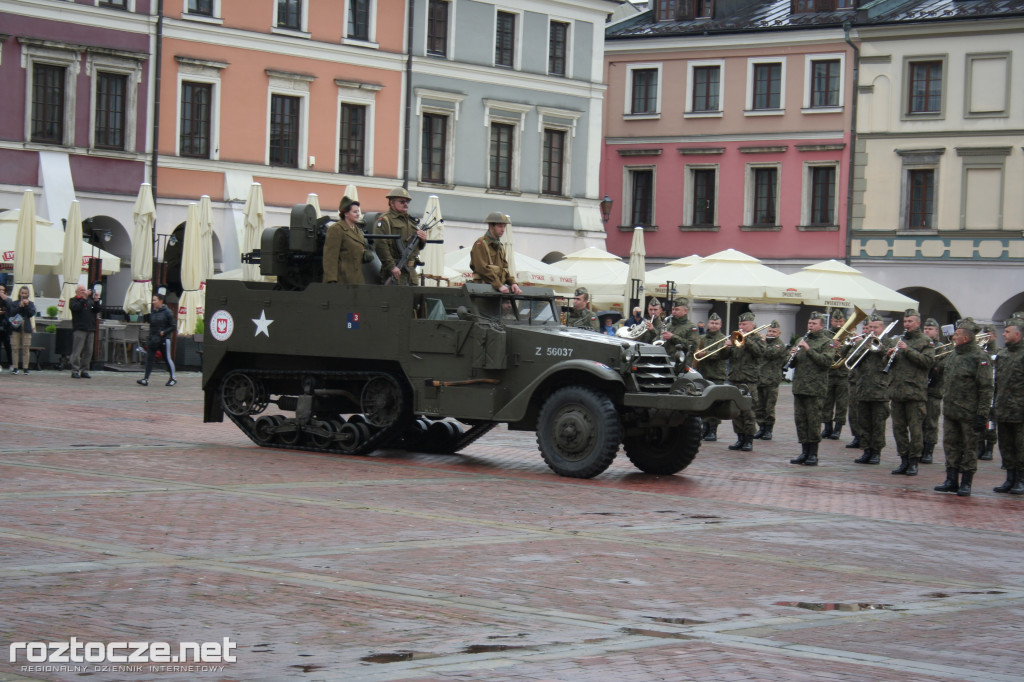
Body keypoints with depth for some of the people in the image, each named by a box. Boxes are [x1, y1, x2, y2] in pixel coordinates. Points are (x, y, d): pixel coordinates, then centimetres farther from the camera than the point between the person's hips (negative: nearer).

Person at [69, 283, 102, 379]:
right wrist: (84, 298, -17)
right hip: (79, 329, -5)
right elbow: (75, 307, -14)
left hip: (90, 329, 5)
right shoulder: (73, 300, 6)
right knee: (77, 351, -8)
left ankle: (84, 370, 11)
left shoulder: (90, 300, 20)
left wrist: (96, 301, -2)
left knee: (88, 351, 5)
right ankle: (75, 371, -7)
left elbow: (97, 310, 12)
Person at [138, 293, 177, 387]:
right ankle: (146, 379, -9)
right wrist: (150, 339, 11)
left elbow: (173, 326, -6)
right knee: (149, 358, -6)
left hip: (164, 339, -5)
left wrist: (164, 332, -18)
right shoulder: (152, 313, 11)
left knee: (167, 358, 3)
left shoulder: (167, 312, -6)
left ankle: (173, 378, 17)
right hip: (153, 340, 5)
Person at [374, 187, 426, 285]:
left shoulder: (411, 221, 22)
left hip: (411, 271, 8)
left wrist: (423, 239, 3)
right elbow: (380, 245, -16)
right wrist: (392, 266, -22)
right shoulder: (385, 220, -4)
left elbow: (419, 246, 28)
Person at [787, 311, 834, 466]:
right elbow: (793, 364, 20)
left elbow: (826, 361, -15)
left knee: (813, 421, -4)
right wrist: (792, 356, -3)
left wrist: (809, 350, -19)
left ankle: (813, 454, 1)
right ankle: (804, 452, 14)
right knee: (800, 420, 7)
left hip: (815, 388, -6)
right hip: (799, 387, 6)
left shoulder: (827, 342, 0)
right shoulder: (802, 340, 19)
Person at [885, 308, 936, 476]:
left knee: (915, 428, -3)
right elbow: (889, 365, 21)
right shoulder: (899, 340, 19)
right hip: (896, 391, 6)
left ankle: (914, 462, 3)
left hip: (915, 392, -6)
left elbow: (928, 361, -14)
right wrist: (889, 356, -2)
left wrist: (908, 350, -18)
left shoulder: (926, 342, 2)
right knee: (899, 427, 7)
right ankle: (904, 460, 15)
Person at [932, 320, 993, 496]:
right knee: (951, 446, 10)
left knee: (969, 448, 3)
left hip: (969, 414, -8)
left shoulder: (980, 358, -13)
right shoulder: (954, 354, 11)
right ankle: (951, 480, 19)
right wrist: (945, 398, 19)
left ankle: (966, 483, 9)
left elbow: (986, 389, -15)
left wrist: (982, 414, -18)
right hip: (950, 411, 8)